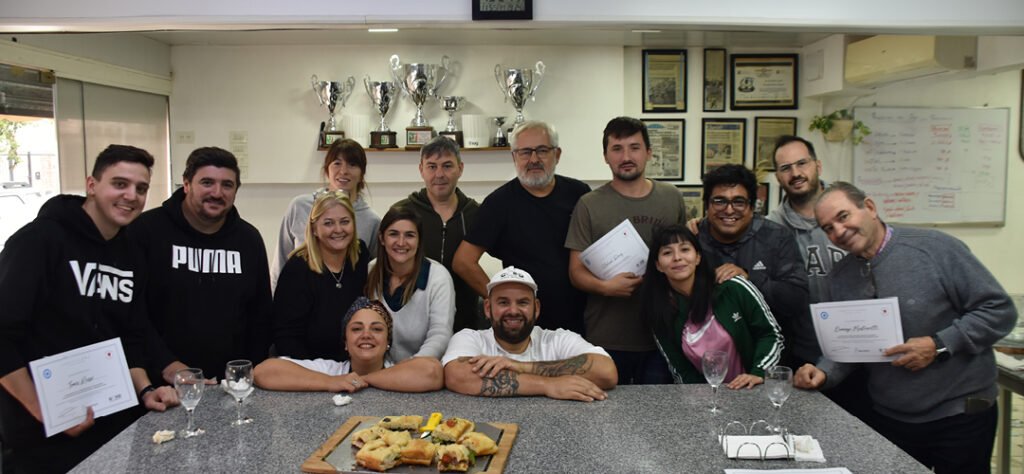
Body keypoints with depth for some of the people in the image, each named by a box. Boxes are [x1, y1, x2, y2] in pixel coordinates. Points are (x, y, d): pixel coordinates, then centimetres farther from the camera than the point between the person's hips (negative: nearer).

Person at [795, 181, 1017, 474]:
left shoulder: (935, 248, -14)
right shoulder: (839, 277, 3)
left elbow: (1000, 311, -13)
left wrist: (939, 345, -22)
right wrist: (824, 373, -12)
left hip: (960, 415, -4)